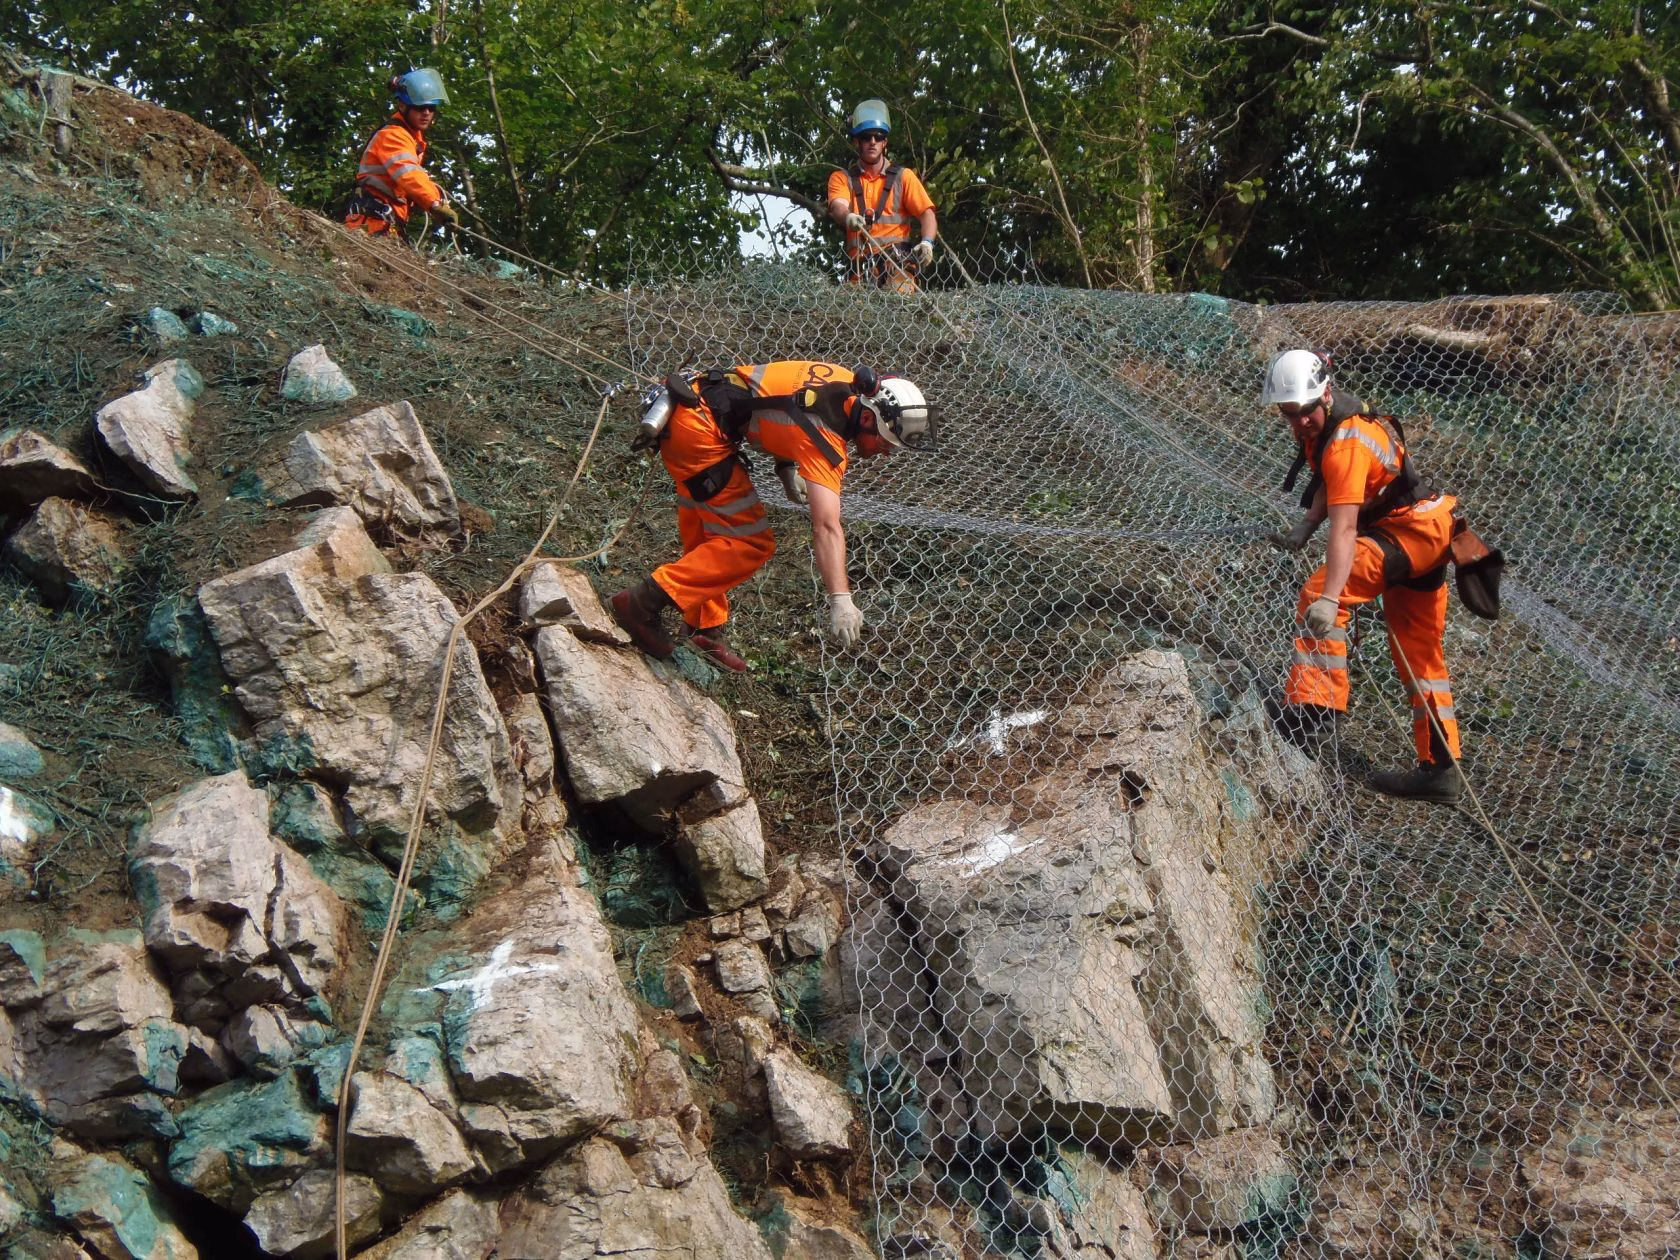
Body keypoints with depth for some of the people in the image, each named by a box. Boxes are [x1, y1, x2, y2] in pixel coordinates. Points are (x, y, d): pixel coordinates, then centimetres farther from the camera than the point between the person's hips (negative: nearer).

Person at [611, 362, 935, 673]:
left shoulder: (850, 387, 4)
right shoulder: (825, 437, -21)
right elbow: (826, 526, -30)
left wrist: (786, 467, 11)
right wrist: (840, 600, -37)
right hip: (698, 427, -10)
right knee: (750, 545, -8)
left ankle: (704, 630, 30)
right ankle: (647, 601, -11)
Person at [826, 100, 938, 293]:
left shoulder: (903, 176, 19)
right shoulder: (841, 178, 18)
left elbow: (927, 214, 11)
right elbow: (837, 206, -3)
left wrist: (927, 242, -11)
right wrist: (847, 217, -29)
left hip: (896, 261, -1)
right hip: (858, 264, 1)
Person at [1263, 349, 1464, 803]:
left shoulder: (1347, 442, -25)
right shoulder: (1320, 423, 4)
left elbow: (1344, 528, -34)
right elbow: (1331, 485, 20)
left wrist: (1329, 598, -42)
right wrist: (1305, 528, 3)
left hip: (1412, 531, -11)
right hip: (1425, 538, 11)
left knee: (1319, 594, -28)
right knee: (1420, 658, 14)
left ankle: (1314, 702, -31)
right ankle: (1441, 769, 21)